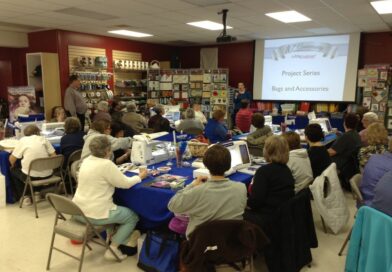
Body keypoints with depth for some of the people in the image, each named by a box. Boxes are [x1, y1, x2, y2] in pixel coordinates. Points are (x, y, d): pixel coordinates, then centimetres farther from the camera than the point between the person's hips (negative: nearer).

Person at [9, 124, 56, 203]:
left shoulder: (23, 140, 1)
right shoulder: (43, 139, 6)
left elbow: (12, 160, 2)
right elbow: (54, 156, 2)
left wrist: (13, 166, 23)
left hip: (31, 176, -3)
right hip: (47, 175, 3)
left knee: (13, 170, 26)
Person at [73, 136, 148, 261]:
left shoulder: (86, 161, 5)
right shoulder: (106, 164, -20)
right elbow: (125, 183, -13)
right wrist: (140, 176, 5)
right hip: (96, 214, -9)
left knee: (120, 208, 32)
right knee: (133, 217, 11)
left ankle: (122, 238, 33)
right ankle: (112, 249, 7)